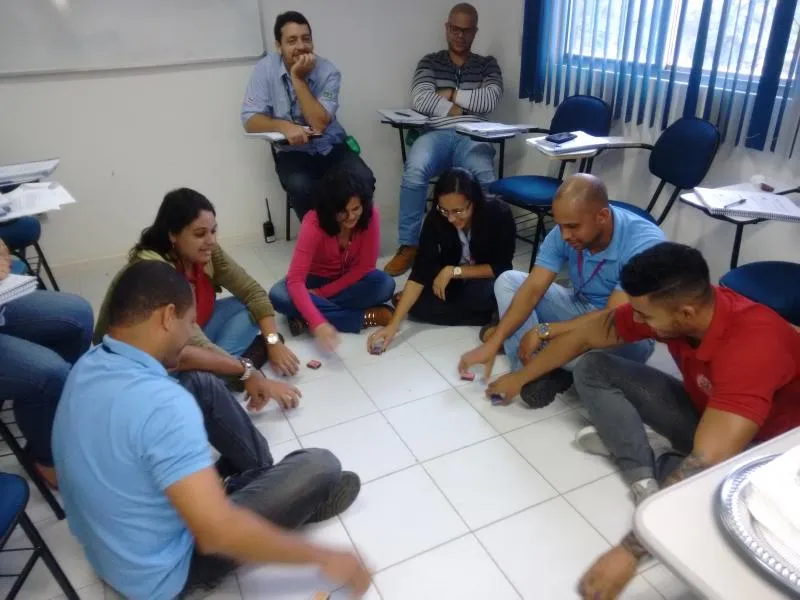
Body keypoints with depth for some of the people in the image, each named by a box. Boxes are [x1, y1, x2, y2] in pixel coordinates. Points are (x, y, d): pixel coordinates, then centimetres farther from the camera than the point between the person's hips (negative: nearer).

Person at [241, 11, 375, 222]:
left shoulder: (328, 71, -9)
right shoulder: (266, 68, -7)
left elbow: (319, 124, -20)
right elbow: (250, 120, -12)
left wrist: (298, 78, -21)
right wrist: (283, 126, -30)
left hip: (330, 147, 1)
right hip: (292, 152, -1)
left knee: (364, 180, -26)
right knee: (301, 187, -33)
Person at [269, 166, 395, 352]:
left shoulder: (371, 215, -25)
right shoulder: (314, 223, -30)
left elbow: (364, 267, -17)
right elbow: (295, 281, -37)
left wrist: (321, 293, -23)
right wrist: (318, 323, -52)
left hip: (350, 279, 2)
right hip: (316, 278, -1)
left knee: (386, 284, -30)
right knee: (278, 296, -31)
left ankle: (305, 318, -25)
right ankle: (366, 317, -27)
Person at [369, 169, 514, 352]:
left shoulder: (499, 214, -28)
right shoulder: (435, 219, -23)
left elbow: (500, 268, -21)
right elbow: (420, 272, -27)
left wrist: (454, 271, -28)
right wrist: (394, 324, -35)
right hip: (453, 283, 3)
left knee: (483, 293, -37)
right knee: (416, 304, -23)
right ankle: (488, 316, -9)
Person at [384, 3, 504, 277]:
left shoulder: (488, 65, 20)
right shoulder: (429, 62, 17)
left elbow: (489, 101, 0)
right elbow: (420, 100, -2)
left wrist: (450, 94, 1)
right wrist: (464, 108, -2)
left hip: (473, 138, 0)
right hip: (436, 135, 0)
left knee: (485, 176, -36)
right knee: (415, 170, -35)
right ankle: (409, 245, -23)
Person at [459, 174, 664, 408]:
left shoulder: (645, 243, -31)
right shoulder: (563, 233, -15)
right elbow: (533, 290, -18)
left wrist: (544, 331, -32)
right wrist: (494, 342, -27)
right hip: (580, 308, 5)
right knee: (508, 280, -8)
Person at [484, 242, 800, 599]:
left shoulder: (752, 343, -39)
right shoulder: (669, 305, -19)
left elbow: (706, 465, -44)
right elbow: (584, 336, -5)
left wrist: (629, 552, -43)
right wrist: (521, 377, 5)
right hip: (704, 410, 6)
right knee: (593, 369, -8)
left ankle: (629, 443, -11)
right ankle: (645, 475, -17)